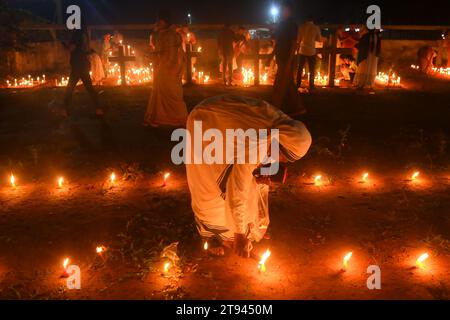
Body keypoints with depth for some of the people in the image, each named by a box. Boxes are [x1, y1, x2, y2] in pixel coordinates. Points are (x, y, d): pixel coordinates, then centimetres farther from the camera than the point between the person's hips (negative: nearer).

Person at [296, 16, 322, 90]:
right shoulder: (316, 28, -2)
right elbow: (319, 39, 2)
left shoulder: (302, 27, 1)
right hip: (311, 51, -1)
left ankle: (298, 84, 11)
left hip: (302, 50, 2)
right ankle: (311, 85, 5)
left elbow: (299, 39, 2)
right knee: (312, 70, 7)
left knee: (300, 68, 10)